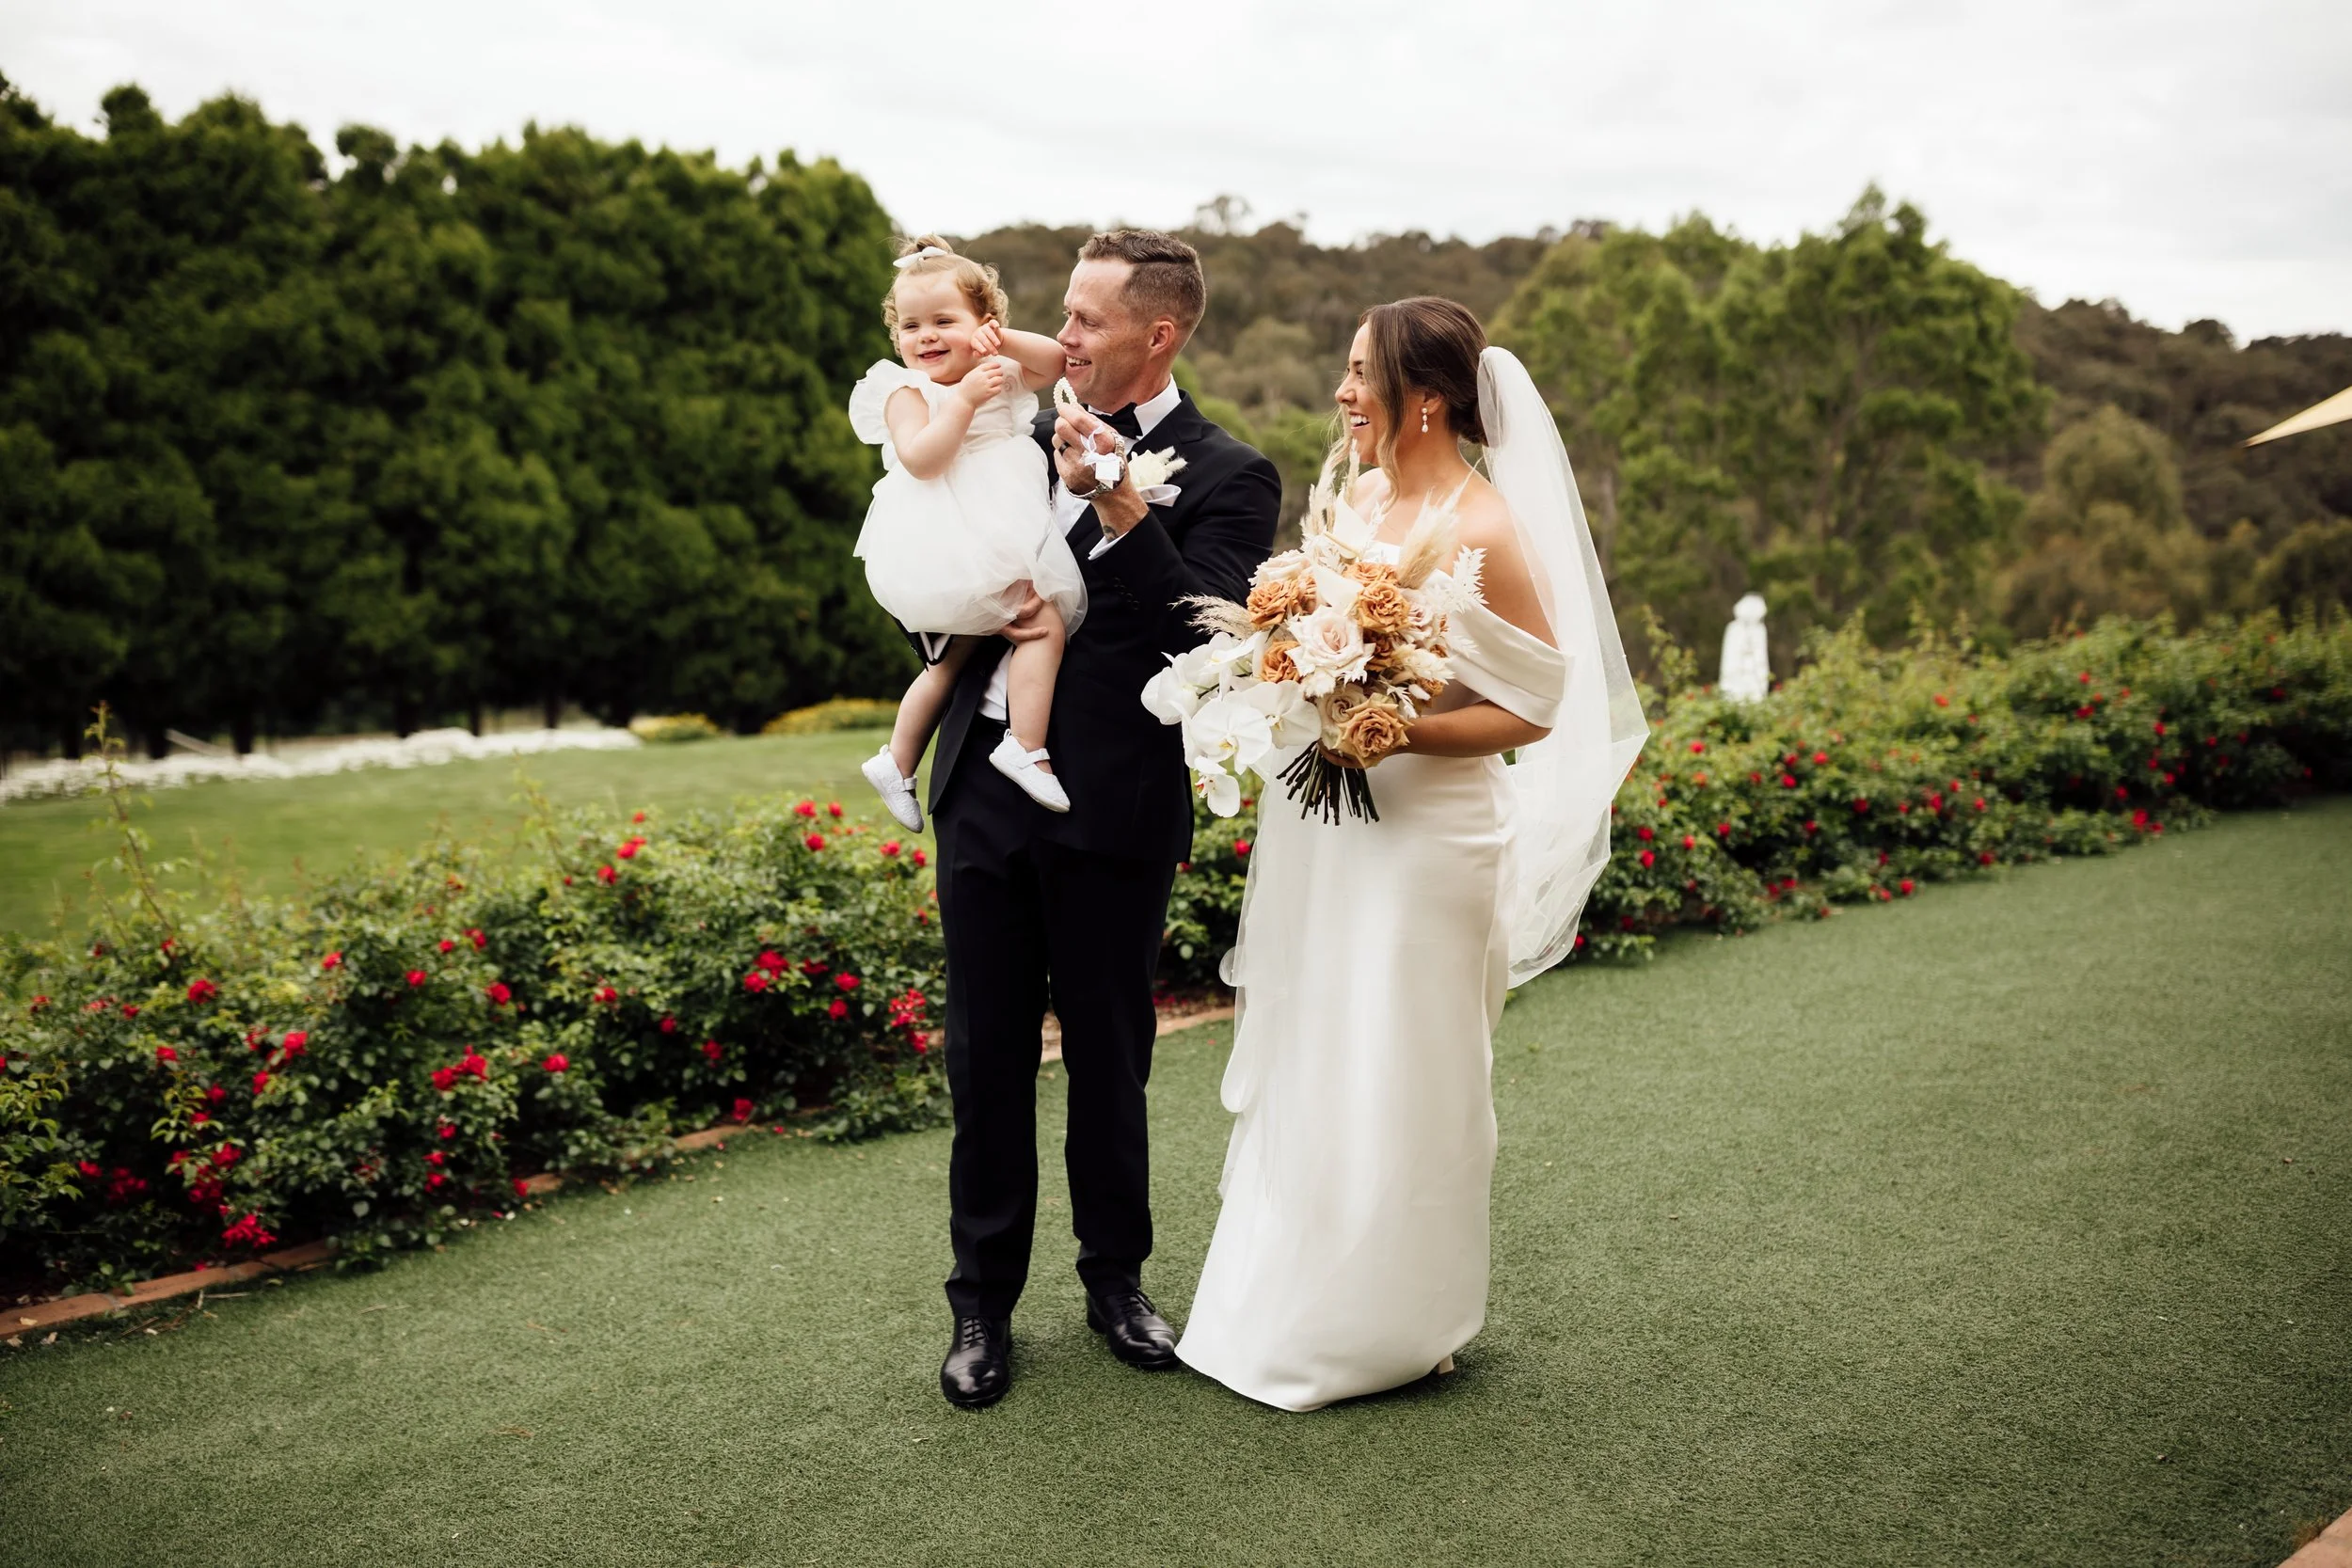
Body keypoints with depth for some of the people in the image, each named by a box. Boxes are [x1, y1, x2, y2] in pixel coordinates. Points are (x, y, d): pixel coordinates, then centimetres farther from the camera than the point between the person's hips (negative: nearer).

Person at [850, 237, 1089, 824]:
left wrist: (1005, 339, -5)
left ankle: (897, 762, 28)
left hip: (996, 540, 8)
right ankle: (1026, 748, -19)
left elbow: (1062, 362, 7)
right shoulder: (907, 390, -6)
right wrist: (965, 399, -23)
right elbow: (921, 461, -20)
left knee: (951, 660, 17)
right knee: (1045, 620, -18)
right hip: (951, 550, -8)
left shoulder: (999, 374, 14)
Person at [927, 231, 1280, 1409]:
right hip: (984, 789, 4)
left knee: (1107, 1059, 10)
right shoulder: (1028, 439, 12)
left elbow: (1209, 635, -18)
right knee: (986, 1057, 10)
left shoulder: (1223, 477, -3)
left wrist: (1120, 505, -25)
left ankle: (1116, 1280, 32)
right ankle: (983, 1304, 25)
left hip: (1111, 811, -4)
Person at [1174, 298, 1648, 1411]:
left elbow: (1534, 710, -15)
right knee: (1306, 1060, 16)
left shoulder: (1484, 530, -15)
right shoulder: (1356, 500, 7)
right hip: (1322, 829, 8)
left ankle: (1395, 1325, 24)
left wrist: (1398, 732, -24)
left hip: (1422, 839, -8)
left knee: (1396, 1077, 5)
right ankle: (1292, 1291, 34)